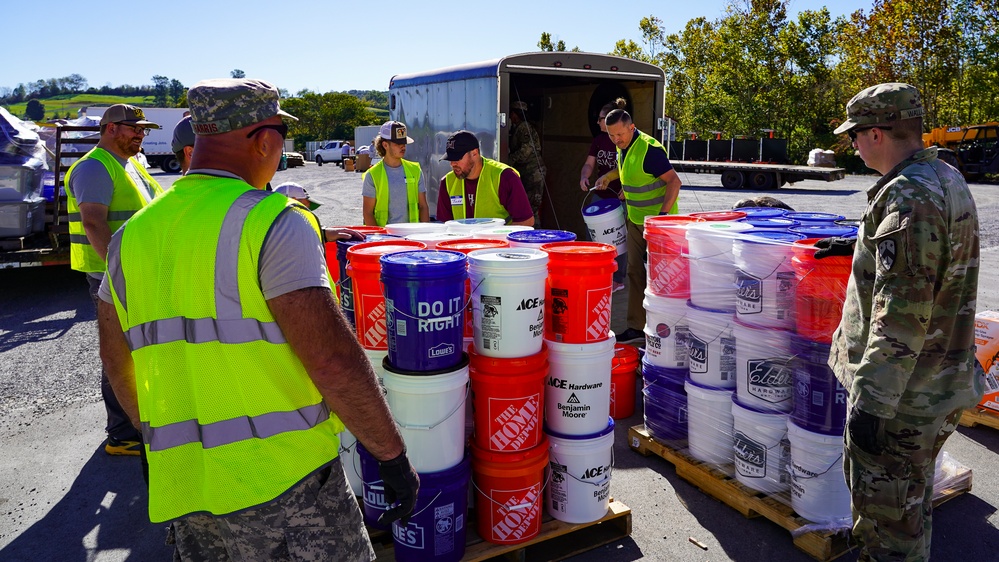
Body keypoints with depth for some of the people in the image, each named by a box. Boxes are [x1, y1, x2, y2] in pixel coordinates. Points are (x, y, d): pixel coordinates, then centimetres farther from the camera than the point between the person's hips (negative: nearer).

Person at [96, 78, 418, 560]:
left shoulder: (133, 234, 7)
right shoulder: (273, 222, -14)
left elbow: (117, 363, 16)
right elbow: (333, 362, -21)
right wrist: (393, 457, -10)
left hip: (181, 483, 7)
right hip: (280, 476, -6)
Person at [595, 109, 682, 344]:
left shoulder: (649, 148, -21)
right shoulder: (623, 147, 6)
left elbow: (674, 181, -24)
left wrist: (663, 215, -31)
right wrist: (609, 176, 17)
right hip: (636, 219, 9)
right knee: (635, 272, 10)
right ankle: (637, 326, 17)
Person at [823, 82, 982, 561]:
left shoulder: (908, 196, -25)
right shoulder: (947, 178, 8)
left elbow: (902, 315, -29)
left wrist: (871, 402, -27)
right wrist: (858, 248, 29)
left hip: (902, 393, -10)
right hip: (942, 380, 10)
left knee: (887, 512, 5)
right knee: (912, 498, 26)